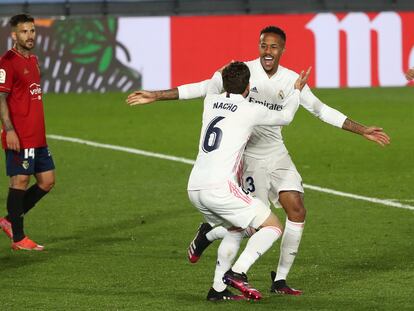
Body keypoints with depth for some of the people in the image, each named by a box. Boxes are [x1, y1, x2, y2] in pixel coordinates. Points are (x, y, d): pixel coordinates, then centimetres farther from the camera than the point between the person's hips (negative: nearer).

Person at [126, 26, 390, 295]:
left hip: (277, 152, 5)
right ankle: (207, 234, 22)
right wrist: (156, 96, -10)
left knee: (297, 211, -7)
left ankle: (280, 280, 4)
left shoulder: (291, 80, 1)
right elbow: (203, 88, -7)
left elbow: (322, 110, 10)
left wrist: (362, 131, 9)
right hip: (249, 154, -5)